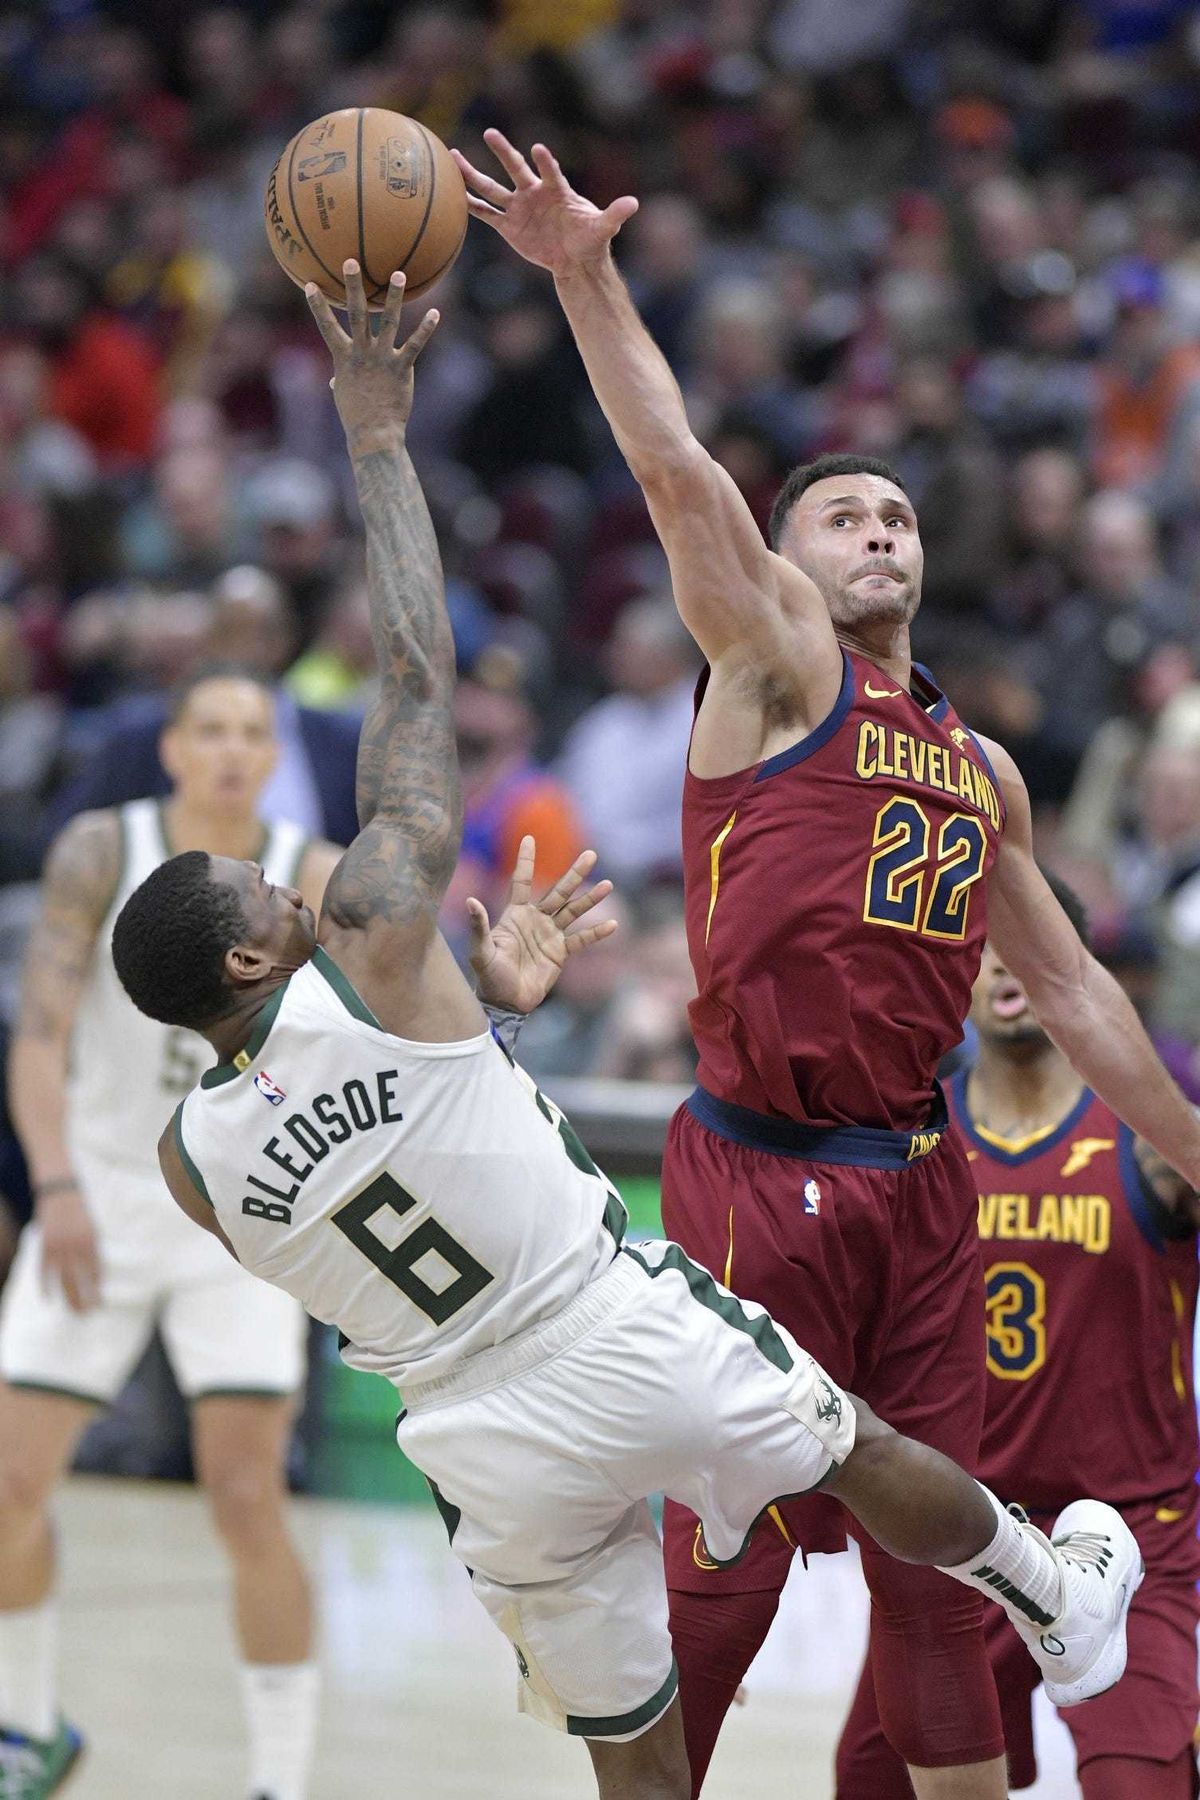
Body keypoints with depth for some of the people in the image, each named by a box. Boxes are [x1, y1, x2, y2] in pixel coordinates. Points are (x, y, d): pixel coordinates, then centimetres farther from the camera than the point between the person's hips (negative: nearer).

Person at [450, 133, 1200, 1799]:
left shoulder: (981, 766, 18)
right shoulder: (774, 664, 1)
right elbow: (680, 477, -15)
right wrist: (588, 278, -28)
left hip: (917, 1183, 6)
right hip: (765, 1177, -6)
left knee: (936, 1554, 8)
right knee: (728, 1555, -4)